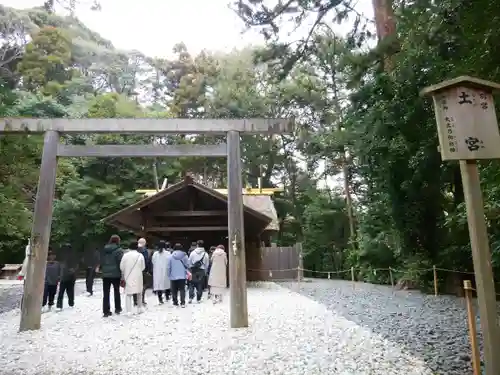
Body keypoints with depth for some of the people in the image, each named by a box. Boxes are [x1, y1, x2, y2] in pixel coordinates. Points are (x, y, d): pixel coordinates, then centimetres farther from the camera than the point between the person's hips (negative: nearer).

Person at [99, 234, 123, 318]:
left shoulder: (104, 250, 5)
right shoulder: (118, 250, -11)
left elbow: (101, 261, 9)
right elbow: (121, 262, -13)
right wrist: (122, 273, -6)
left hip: (105, 274, 3)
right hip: (116, 274, -3)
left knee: (106, 293, 5)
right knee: (116, 292, 13)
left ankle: (106, 311, 5)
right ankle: (117, 308, 23)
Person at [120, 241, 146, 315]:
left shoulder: (125, 255, -8)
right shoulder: (140, 255, -7)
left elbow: (121, 267, -4)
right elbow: (143, 267, -2)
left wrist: (123, 276, 13)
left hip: (128, 277, -1)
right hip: (138, 277, 1)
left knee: (128, 293, 5)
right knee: (139, 292, 19)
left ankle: (129, 311, -4)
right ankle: (140, 308, 30)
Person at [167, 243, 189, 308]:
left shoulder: (171, 257, -6)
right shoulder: (185, 256, -5)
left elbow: (168, 267, -2)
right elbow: (187, 265, -1)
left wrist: (168, 275, 8)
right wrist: (187, 273, 17)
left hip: (173, 276, 0)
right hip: (182, 276, 0)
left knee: (174, 290, 12)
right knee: (182, 289, 4)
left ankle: (175, 302, 18)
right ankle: (183, 303, -4)